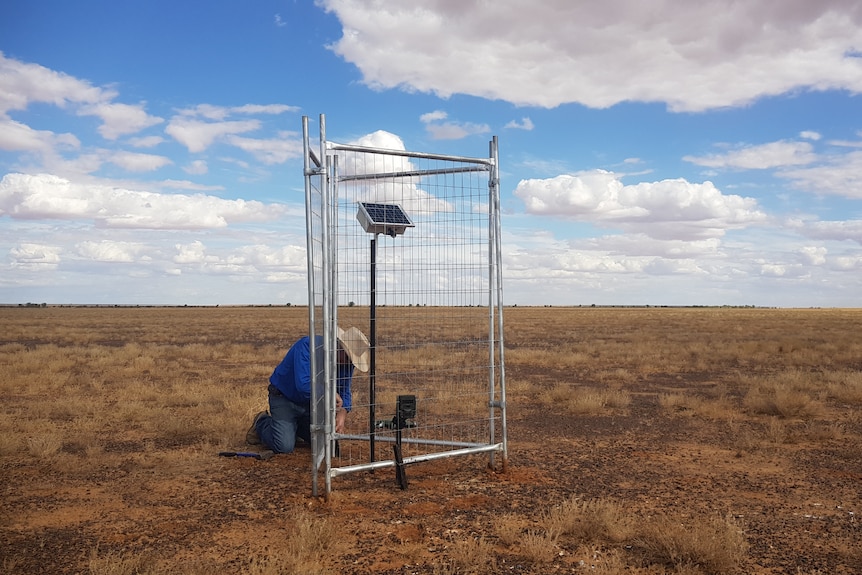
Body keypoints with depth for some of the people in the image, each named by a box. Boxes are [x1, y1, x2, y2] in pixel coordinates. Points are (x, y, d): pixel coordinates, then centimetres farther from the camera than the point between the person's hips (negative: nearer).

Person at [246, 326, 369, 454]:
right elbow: (303, 384, -42)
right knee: (285, 446, -18)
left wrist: (342, 414, -25)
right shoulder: (307, 346, -32)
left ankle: (293, 425, 26)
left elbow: (344, 390, -8)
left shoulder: (346, 361, -12)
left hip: (311, 401, 6)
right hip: (284, 397, -6)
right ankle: (262, 423, 13)